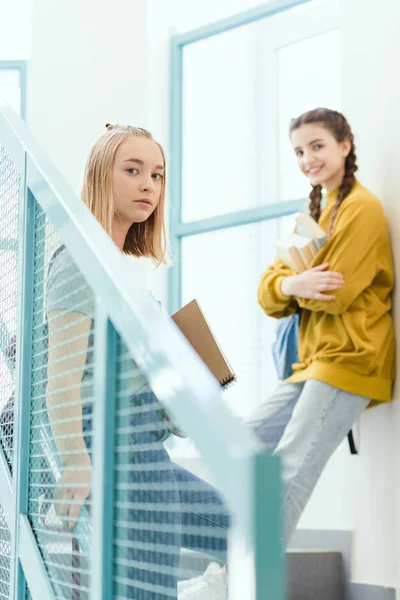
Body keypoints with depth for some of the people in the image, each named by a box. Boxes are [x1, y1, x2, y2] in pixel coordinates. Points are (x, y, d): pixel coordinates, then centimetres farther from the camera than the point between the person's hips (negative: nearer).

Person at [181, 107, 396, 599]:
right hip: (314, 363, 9)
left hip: (348, 360, -9)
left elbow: (336, 291, -17)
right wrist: (290, 285, -12)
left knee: (289, 469, -16)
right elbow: (268, 294, 11)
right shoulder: (316, 214, 22)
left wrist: (295, 283, 1)